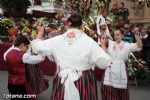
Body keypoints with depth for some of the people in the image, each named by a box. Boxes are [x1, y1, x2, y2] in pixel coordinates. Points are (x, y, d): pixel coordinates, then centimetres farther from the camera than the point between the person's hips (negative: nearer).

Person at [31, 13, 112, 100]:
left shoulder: (56, 40, -4)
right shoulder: (88, 41, -11)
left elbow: (37, 47, 11)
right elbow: (105, 63, -12)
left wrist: (40, 32, 27)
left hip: (62, 82, 2)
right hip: (84, 82, -1)